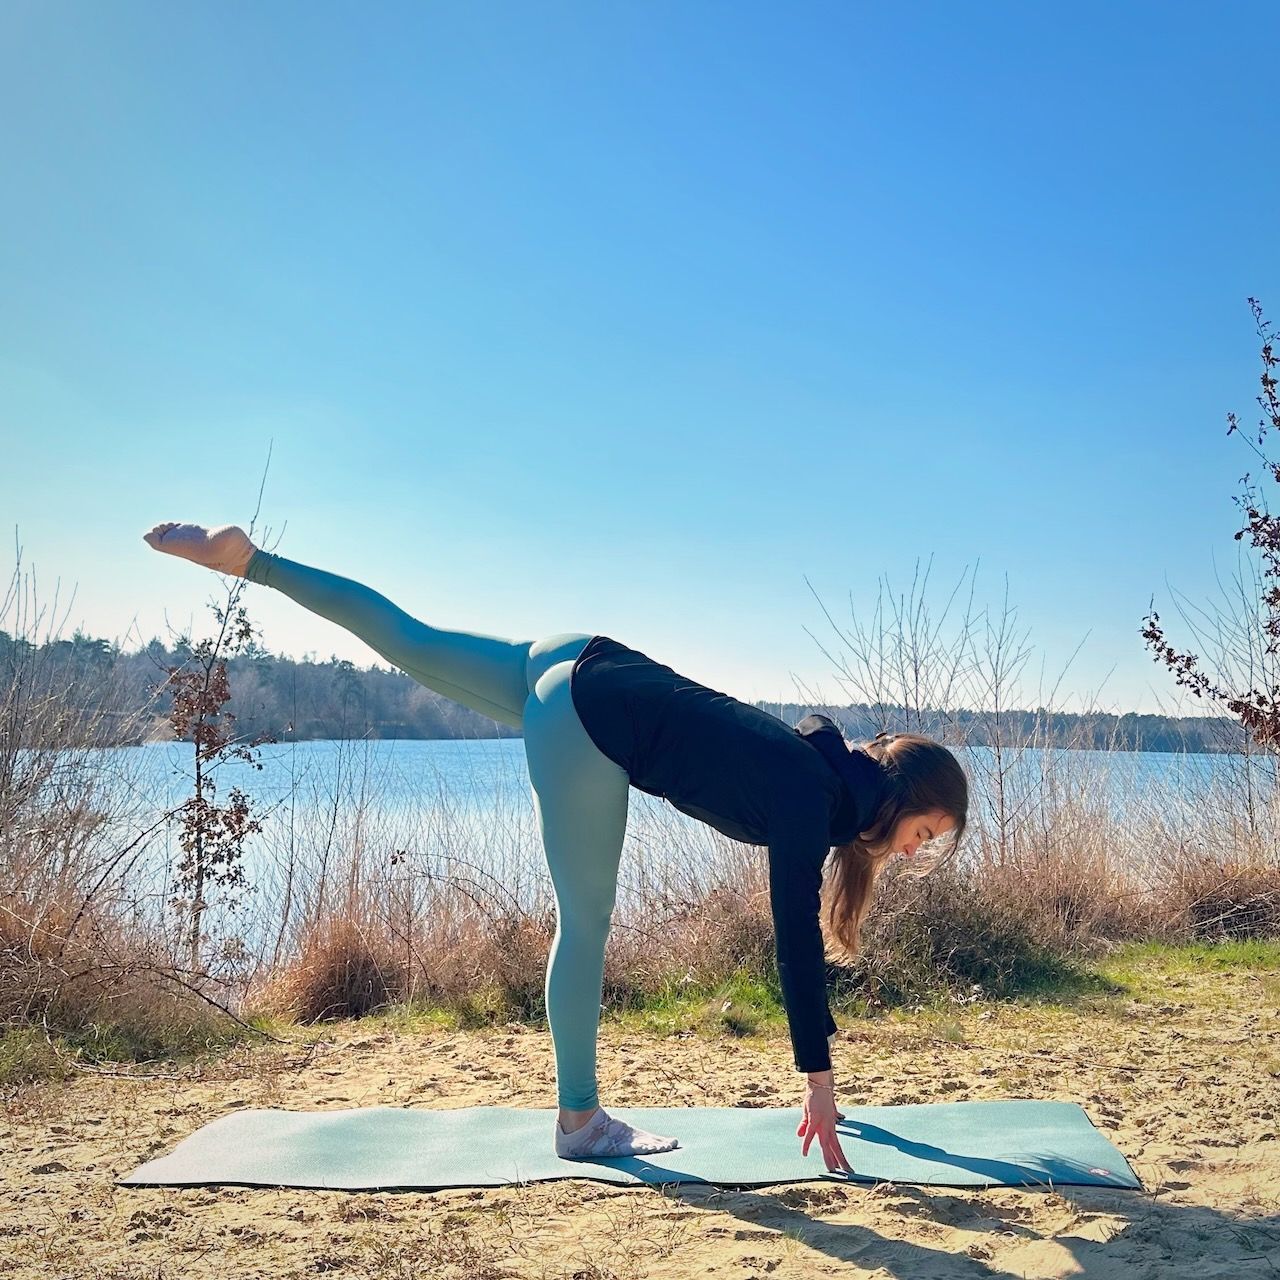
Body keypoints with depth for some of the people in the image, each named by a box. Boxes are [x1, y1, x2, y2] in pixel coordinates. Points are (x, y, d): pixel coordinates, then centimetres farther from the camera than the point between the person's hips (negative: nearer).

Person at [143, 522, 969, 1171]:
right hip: (589, 719, -8)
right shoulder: (809, 799, -12)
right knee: (586, 924, 0)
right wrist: (818, 1082, -9)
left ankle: (245, 557, 19)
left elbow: (801, 935, 18)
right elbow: (797, 942, -15)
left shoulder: (831, 784, 11)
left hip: (582, 672, 8)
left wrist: (820, 1066, 23)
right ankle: (581, 1123, 11)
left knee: (410, 645, 14)